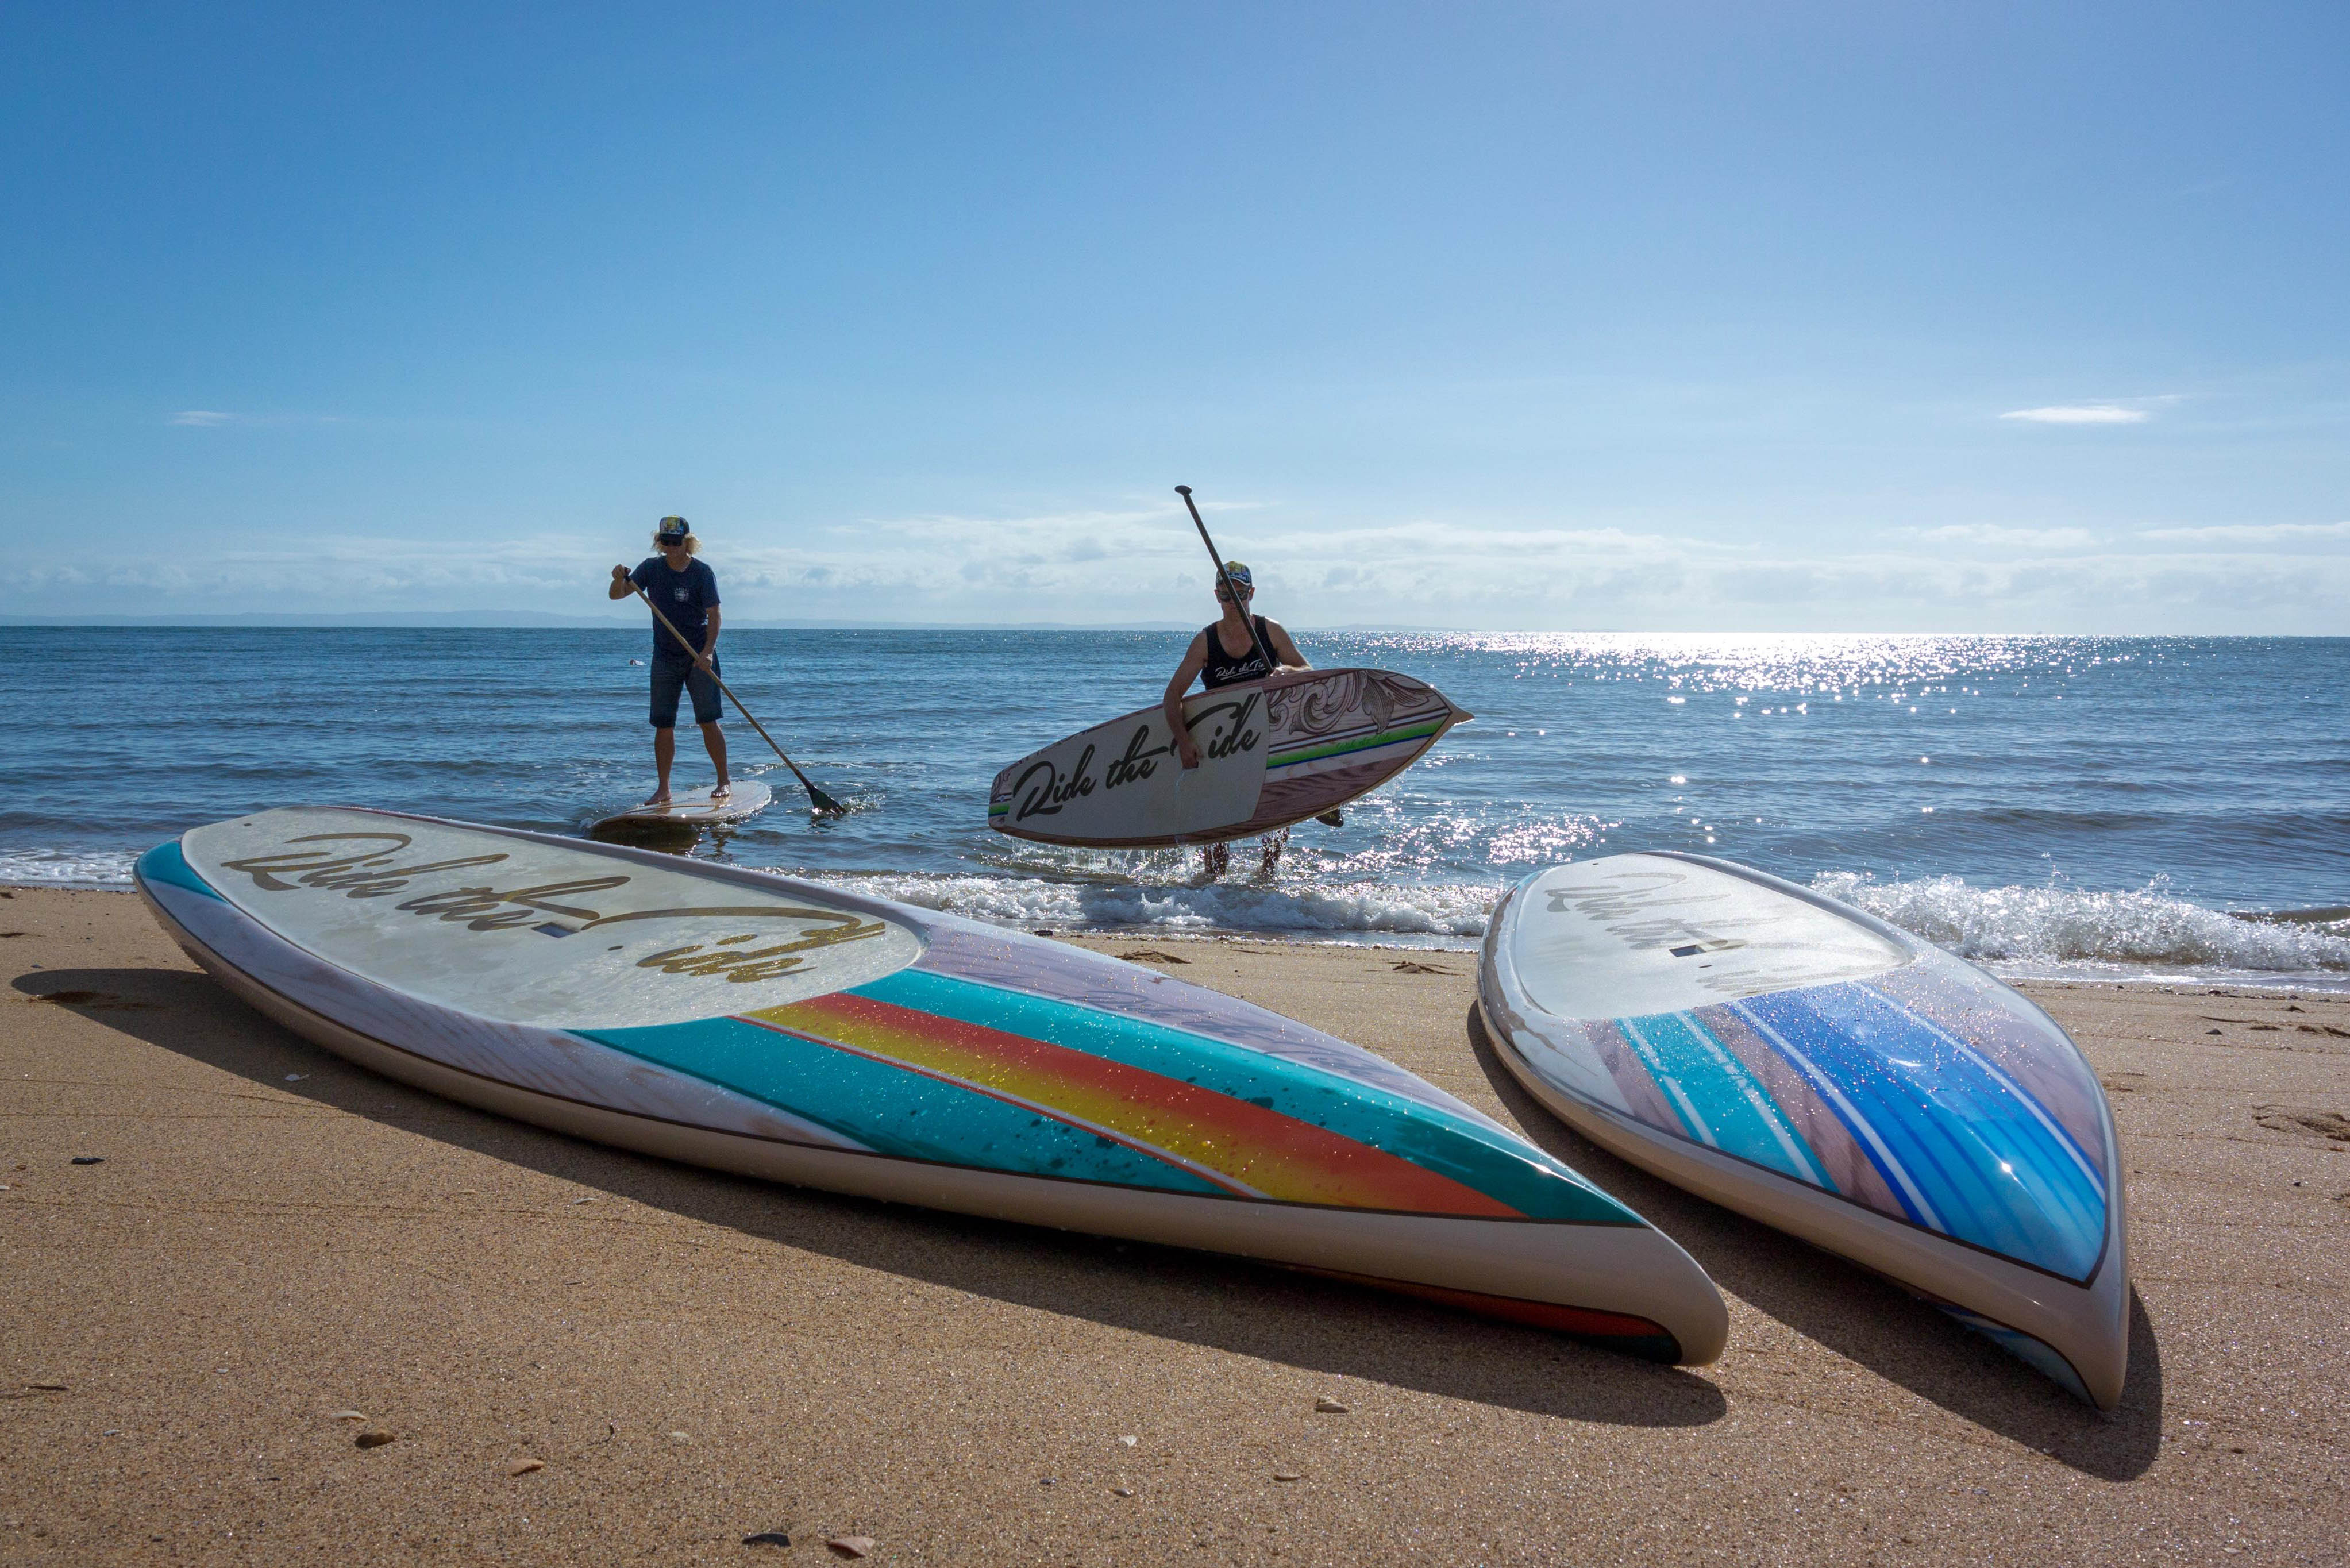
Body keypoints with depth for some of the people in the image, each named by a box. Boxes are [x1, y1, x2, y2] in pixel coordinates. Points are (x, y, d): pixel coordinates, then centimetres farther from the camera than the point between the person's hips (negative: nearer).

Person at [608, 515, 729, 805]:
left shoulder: (702, 572, -8)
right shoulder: (651, 568, 2)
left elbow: (713, 615, -12)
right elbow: (618, 595, -1)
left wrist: (708, 652, -25)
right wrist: (620, 580, -25)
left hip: (700, 656, -3)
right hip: (665, 657, 4)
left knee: (708, 721, -6)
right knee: (663, 725, 3)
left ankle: (724, 781, 4)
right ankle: (663, 789, 9)